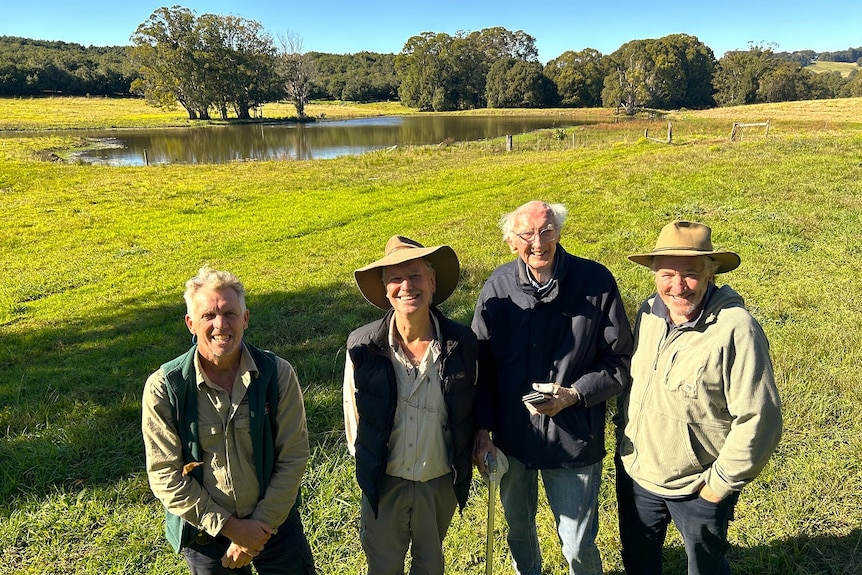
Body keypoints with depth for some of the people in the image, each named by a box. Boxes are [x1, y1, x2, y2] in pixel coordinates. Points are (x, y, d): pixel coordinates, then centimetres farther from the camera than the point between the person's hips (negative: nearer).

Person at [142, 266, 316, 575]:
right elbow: (165, 476, -13)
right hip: (206, 533, 0)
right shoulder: (163, 387, -16)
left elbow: (292, 457, -10)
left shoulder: (277, 374, -14)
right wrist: (230, 527, -15)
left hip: (275, 523, 1)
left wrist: (262, 525, -14)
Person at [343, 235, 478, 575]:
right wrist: (366, 462, 6)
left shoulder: (463, 343, -15)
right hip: (383, 483, -1)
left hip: (441, 484, 1)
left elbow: (471, 408, 2)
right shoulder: (362, 346, -17)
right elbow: (353, 411, -2)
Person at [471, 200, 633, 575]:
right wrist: (482, 431, -4)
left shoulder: (596, 282, -13)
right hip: (510, 436, 3)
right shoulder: (498, 287, -7)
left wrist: (574, 395, -20)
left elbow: (620, 361, -7)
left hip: (574, 441, -2)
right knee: (518, 529, 25)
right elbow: (482, 364, -1)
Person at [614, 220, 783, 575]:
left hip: (697, 489, -5)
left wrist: (721, 484, -16)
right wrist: (623, 433, 10)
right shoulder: (648, 313, -5)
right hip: (634, 472, 5)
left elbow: (759, 419, -23)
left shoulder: (735, 329, -25)